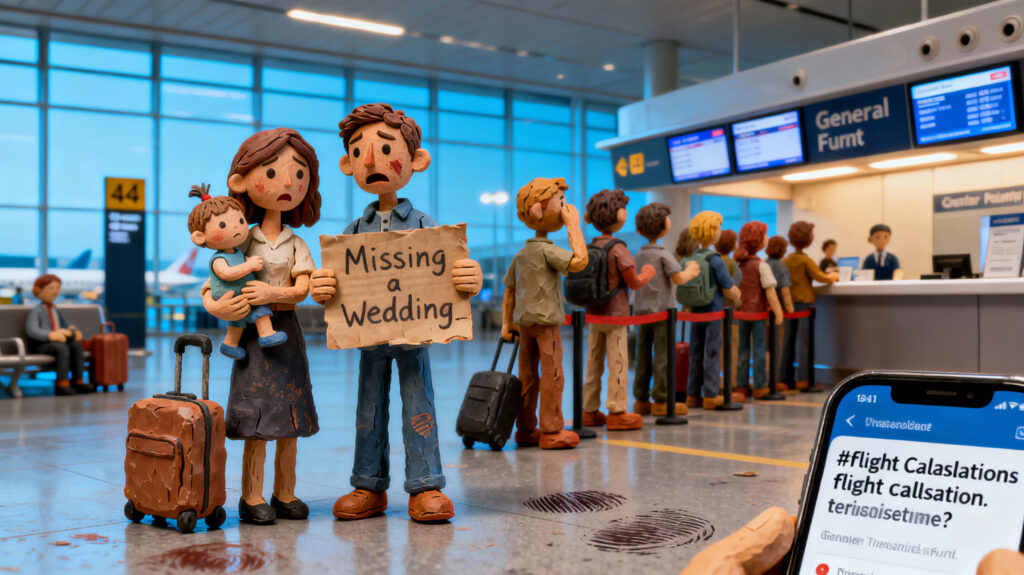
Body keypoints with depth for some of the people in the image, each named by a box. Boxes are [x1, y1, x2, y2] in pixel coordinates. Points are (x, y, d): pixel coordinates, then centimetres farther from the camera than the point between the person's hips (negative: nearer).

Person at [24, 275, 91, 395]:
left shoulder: (56, 311, 23)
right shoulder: (37, 311, -3)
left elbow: (65, 325, 28)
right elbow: (31, 330, -18)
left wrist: (74, 331, 2)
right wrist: (50, 335, -34)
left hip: (57, 340, 7)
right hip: (40, 345, -7)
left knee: (77, 345, -23)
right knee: (62, 348, -37)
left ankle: (78, 381, -23)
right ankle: (62, 383, -36)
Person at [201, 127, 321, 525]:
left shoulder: (296, 244, 5)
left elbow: (302, 289, -7)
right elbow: (214, 283, 0)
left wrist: (273, 293, -24)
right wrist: (214, 305, -20)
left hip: (286, 333, 3)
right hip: (253, 333, -3)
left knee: (290, 420, 7)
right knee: (257, 421, -4)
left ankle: (285, 495, 18)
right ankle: (252, 498, 6)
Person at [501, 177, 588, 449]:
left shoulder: (521, 254, 12)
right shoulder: (547, 250, -13)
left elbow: (509, 289, 15)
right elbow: (579, 261, -25)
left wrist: (507, 323, 20)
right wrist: (573, 226, -15)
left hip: (524, 322, 8)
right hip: (546, 321, -8)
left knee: (527, 376, 11)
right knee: (552, 375, -1)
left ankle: (525, 429, 17)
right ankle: (551, 431, 2)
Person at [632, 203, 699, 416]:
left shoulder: (638, 256, 10)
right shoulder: (663, 254, -10)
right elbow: (679, 279, -14)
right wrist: (690, 270, 8)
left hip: (641, 311, 6)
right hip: (661, 311, -6)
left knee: (643, 356, 9)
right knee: (662, 355, -2)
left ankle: (641, 398, 12)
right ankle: (660, 400, -1)